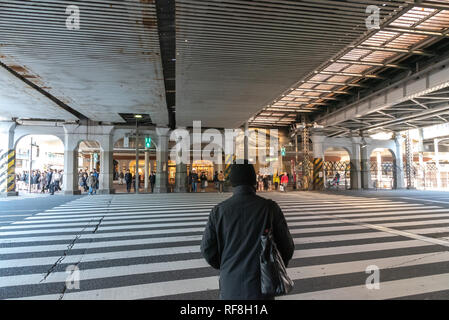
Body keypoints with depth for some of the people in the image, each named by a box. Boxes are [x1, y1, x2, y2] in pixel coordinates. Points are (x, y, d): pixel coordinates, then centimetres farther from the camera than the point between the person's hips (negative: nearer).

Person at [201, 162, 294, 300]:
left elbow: (208, 249, -4)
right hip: (260, 286, -1)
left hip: (231, 286, 1)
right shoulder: (270, 208, -11)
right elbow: (286, 246, -4)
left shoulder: (219, 210, -9)